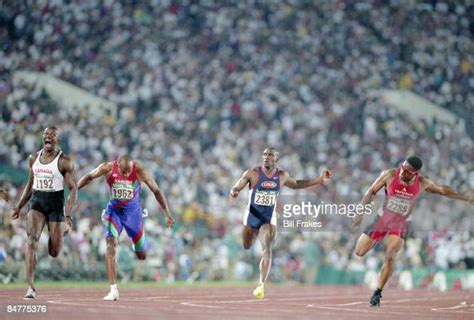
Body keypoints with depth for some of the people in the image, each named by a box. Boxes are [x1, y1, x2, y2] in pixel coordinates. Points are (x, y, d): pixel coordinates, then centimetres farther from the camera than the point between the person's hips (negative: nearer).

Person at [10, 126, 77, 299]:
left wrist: (68, 215, -18)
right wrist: (19, 207, 16)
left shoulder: (64, 161, -6)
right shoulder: (34, 158, 8)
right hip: (37, 202, 3)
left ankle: (63, 230, 43)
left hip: (56, 204, -3)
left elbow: (73, 189, -8)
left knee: (54, 252, 4)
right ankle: (30, 287, -24)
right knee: (31, 239, -22)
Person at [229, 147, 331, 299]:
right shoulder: (252, 173, -11)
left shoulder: (282, 176, -1)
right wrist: (233, 193, -38)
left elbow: (296, 184, 19)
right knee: (246, 248, 16)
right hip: (252, 216, 0)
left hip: (269, 218, 0)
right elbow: (237, 187, -11)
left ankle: (261, 285, -22)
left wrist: (320, 180, 15)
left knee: (267, 249, -20)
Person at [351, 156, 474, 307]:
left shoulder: (422, 183, -13)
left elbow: (443, 190, 3)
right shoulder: (389, 175, -18)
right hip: (383, 219, 1)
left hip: (401, 224, -1)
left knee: (390, 256, -19)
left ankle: (377, 293, -7)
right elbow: (371, 192, -7)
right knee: (359, 252, 2)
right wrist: (360, 212, -15)